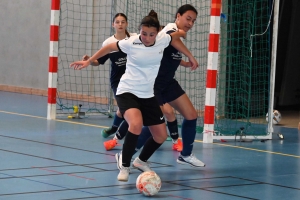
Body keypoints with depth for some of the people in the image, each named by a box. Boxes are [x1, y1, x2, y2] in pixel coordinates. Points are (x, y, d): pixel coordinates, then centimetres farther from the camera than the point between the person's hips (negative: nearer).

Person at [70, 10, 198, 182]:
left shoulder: (163, 39, -8)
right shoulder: (131, 43, -16)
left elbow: (176, 38, 16)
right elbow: (110, 47, 1)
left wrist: (191, 57, 20)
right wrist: (89, 61, 7)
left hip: (148, 95, 5)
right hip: (127, 92, -5)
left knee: (161, 135, 7)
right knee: (136, 124, -33)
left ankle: (141, 161, 35)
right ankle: (125, 166, -18)